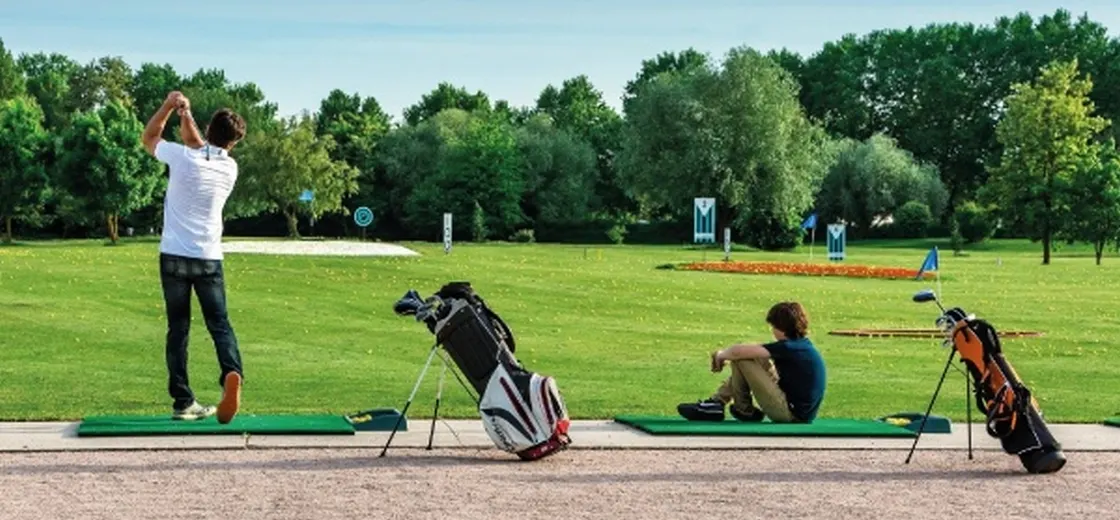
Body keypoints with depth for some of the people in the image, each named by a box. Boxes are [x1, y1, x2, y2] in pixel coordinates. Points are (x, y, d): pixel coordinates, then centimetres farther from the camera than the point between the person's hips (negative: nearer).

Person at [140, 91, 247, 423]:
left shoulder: (182, 157, -7)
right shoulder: (229, 168, 2)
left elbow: (149, 138, 13)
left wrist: (169, 105, 10)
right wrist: (186, 118, 6)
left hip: (173, 257, -1)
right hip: (208, 259, 1)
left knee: (178, 329, 6)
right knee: (219, 323, 6)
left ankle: (183, 402, 5)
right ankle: (232, 374, -24)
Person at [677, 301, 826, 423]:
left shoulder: (788, 347, -19)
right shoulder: (804, 346, 10)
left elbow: (738, 352, -19)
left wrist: (721, 355, 1)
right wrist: (724, 355, 9)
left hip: (791, 414, -9)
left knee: (740, 360, -11)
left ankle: (743, 409, 9)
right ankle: (717, 401, 15)